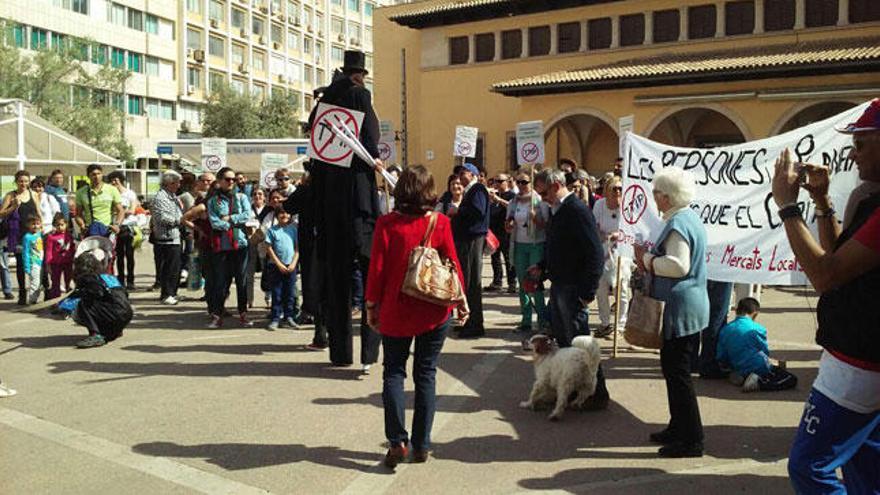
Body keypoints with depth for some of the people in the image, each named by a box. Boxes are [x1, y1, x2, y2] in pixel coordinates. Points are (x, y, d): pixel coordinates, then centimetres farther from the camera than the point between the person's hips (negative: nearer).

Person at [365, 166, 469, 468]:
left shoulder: (387, 224, -9)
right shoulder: (440, 223, -5)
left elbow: (377, 268, -7)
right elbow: (453, 263, -2)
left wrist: (372, 305, 3)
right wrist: (461, 301, 9)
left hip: (396, 310, -1)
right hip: (434, 311, 1)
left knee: (393, 372, 12)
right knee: (426, 375, 11)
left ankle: (397, 442, 2)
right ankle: (421, 446, 16)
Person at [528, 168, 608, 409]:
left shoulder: (577, 210, -17)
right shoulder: (557, 210, 12)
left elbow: (595, 253, -21)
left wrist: (588, 292, -21)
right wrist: (542, 266, 10)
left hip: (573, 288, -10)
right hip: (559, 285, 10)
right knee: (562, 338, 18)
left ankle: (597, 393, 11)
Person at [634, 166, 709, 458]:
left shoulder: (677, 224, -18)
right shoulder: (691, 218, 15)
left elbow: (678, 265, -26)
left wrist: (647, 259, -13)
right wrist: (651, 260, 6)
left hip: (681, 310, -11)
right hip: (691, 306, 11)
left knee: (677, 372, -3)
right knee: (673, 368, 18)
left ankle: (691, 440, 5)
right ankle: (679, 428, 29)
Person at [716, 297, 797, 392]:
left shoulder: (724, 330, 3)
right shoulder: (757, 329, -7)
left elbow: (721, 358, 4)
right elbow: (766, 352, 2)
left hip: (740, 370, 6)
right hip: (760, 368, -6)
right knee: (792, 379, -1)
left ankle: (743, 378, 4)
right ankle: (759, 382, -18)